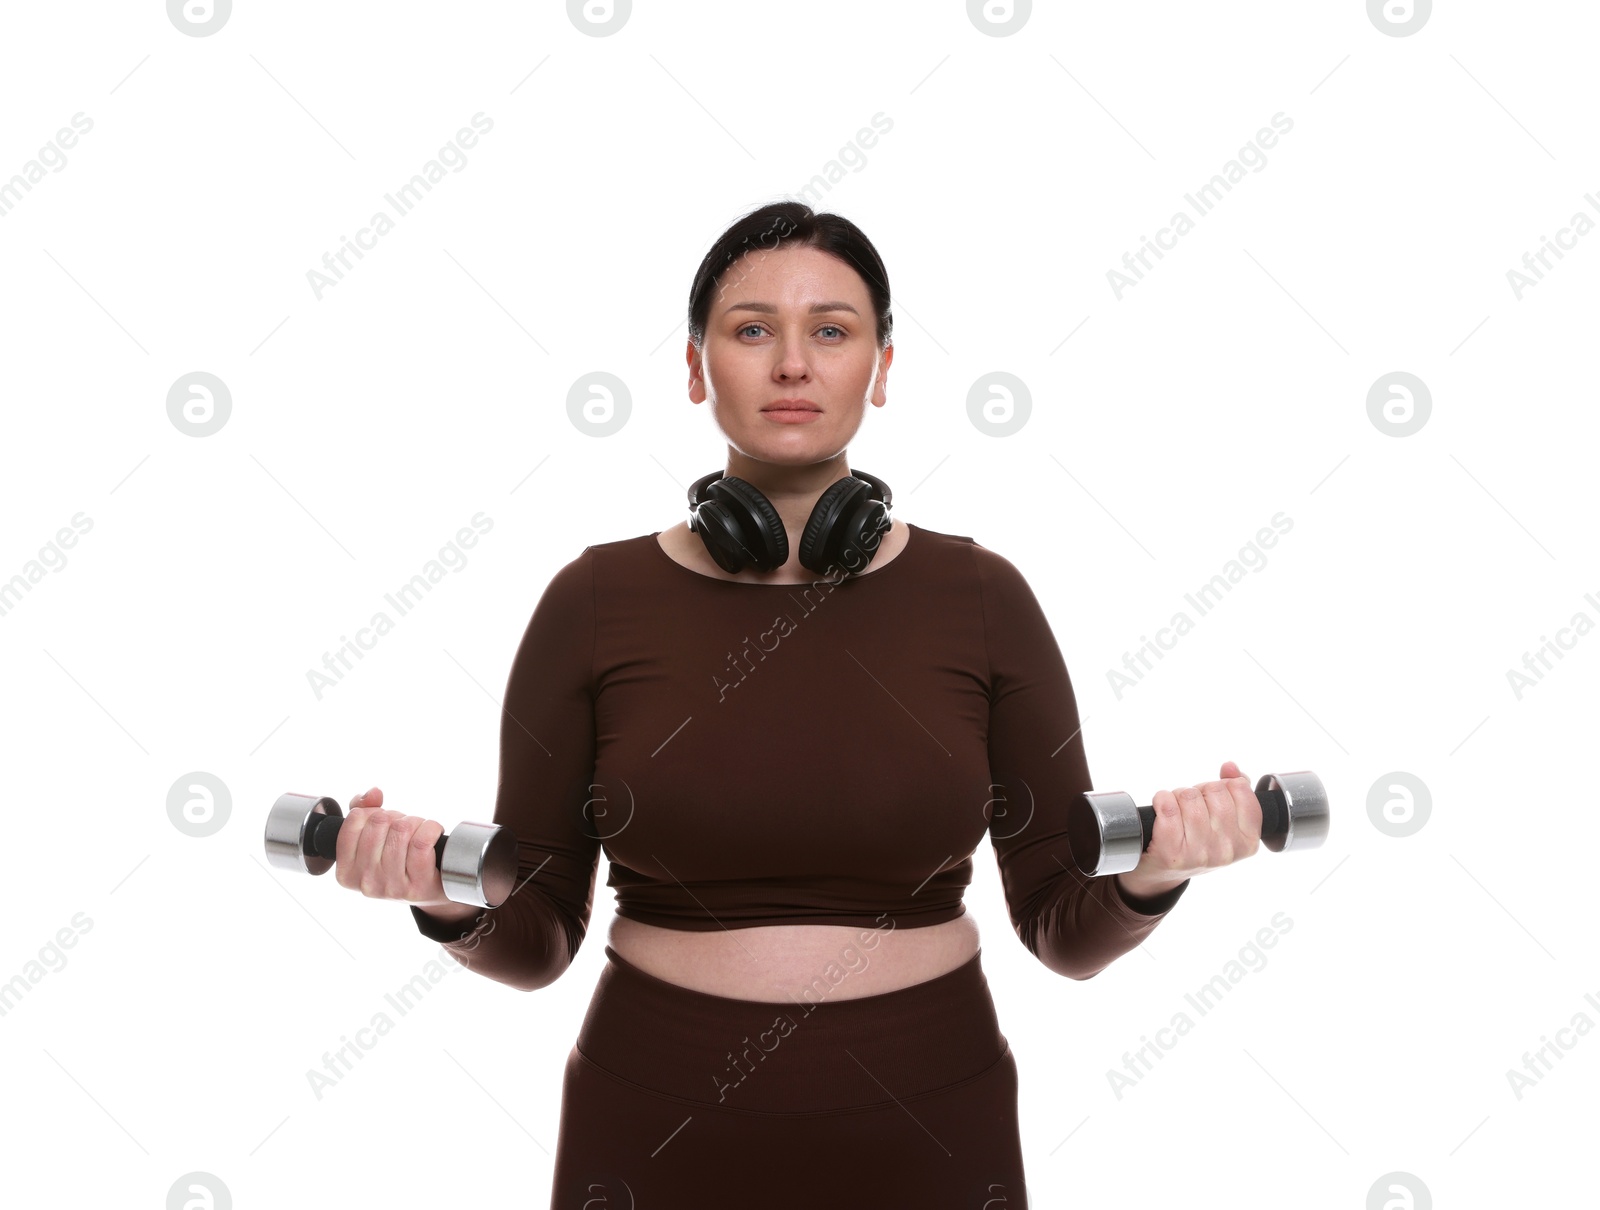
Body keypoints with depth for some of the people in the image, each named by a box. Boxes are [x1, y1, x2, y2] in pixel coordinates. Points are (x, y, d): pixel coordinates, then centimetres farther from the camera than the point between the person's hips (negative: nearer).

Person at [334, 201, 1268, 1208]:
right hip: (659, 1126, 0)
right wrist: (451, 898, -22)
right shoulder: (597, 602, -6)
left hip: (925, 1128, 1)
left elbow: (1068, 931, -2)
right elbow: (535, 941, -2)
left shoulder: (981, 597, -5)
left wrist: (1148, 872, -21)